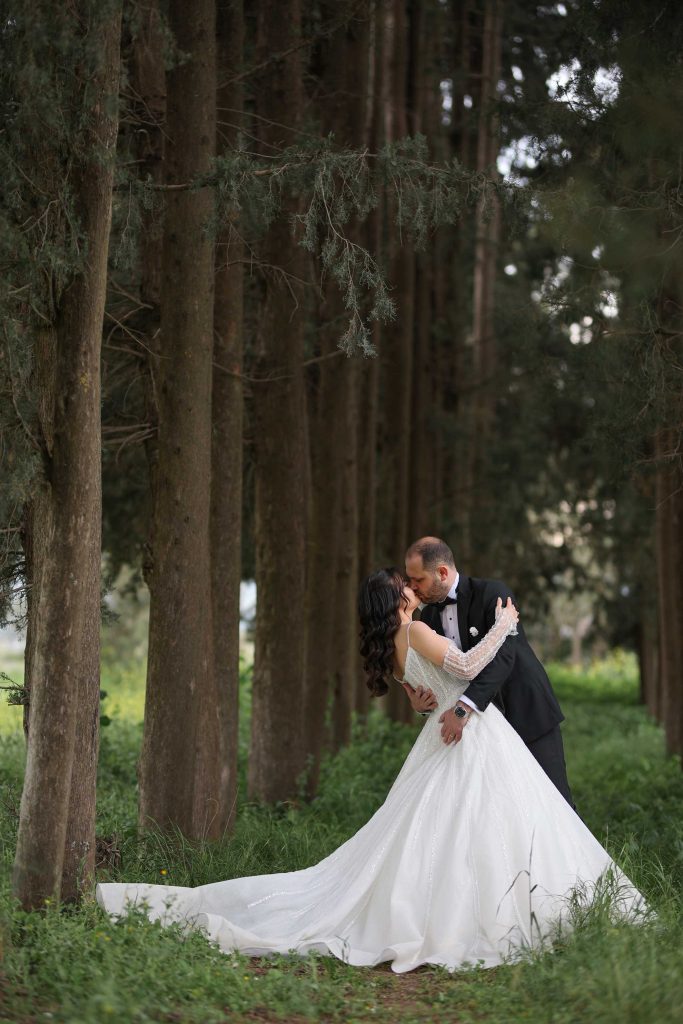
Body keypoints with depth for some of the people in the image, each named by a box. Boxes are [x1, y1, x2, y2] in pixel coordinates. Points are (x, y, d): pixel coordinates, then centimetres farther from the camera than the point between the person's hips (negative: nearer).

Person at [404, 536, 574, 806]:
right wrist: (420, 703, -16)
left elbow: (502, 657, -29)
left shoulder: (493, 593, -17)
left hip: (528, 714, -6)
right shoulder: (428, 617, 4)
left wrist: (465, 706, -40)